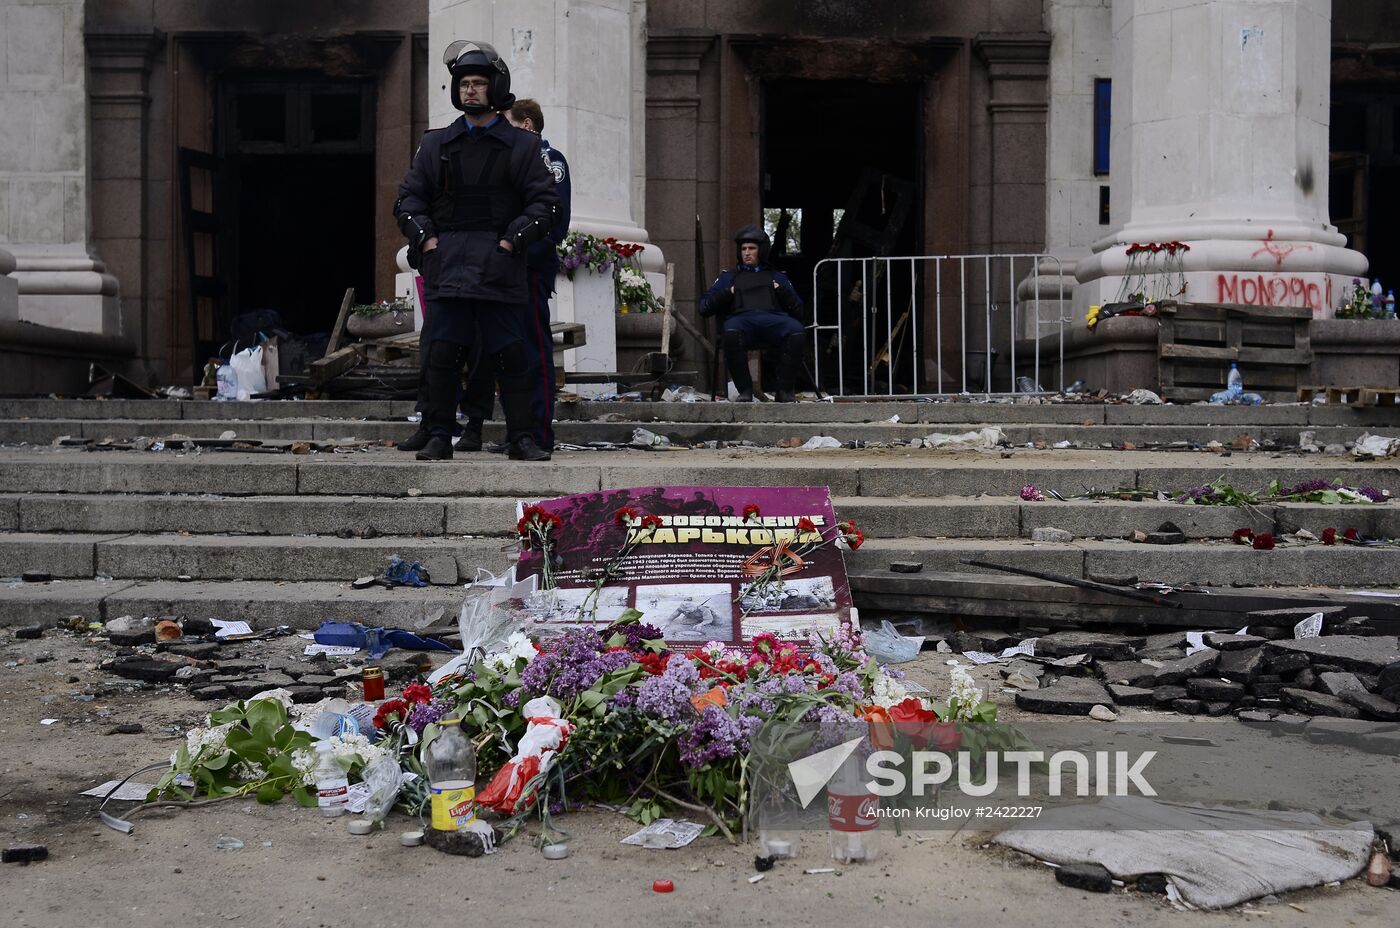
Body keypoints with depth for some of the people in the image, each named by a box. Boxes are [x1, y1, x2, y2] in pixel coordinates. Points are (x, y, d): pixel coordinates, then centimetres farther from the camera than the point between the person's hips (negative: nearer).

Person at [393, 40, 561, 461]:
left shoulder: (521, 146, 8)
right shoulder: (436, 144, 15)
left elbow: (546, 203, 4)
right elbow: (409, 197, 15)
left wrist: (513, 240, -8)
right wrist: (425, 237, -1)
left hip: (499, 265, -2)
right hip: (447, 264, 2)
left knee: (511, 355, -1)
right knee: (442, 353, -2)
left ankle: (522, 438, 7)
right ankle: (438, 437, 5)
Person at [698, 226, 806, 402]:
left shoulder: (778, 277, 35)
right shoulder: (728, 277, 34)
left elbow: (798, 310, 23)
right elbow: (704, 307, 22)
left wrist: (781, 291, 9)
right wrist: (728, 293, 10)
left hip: (774, 318, 1)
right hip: (741, 318, 0)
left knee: (796, 331, -36)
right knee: (731, 332, -40)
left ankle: (784, 390, -24)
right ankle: (744, 391, -28)